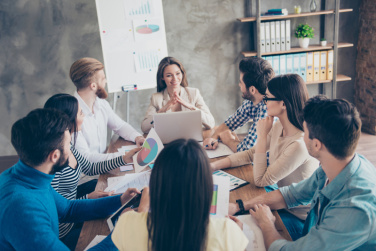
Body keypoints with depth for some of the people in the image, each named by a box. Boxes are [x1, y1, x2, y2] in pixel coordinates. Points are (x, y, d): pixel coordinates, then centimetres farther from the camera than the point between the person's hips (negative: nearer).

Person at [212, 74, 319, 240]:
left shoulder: (300, 144, -32)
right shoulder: (278, 127, -5)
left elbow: (261, 180, -23)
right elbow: (250, 154, 5)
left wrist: (262, 136, -24)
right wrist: (214, 165, -4)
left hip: (297, 217, -8)